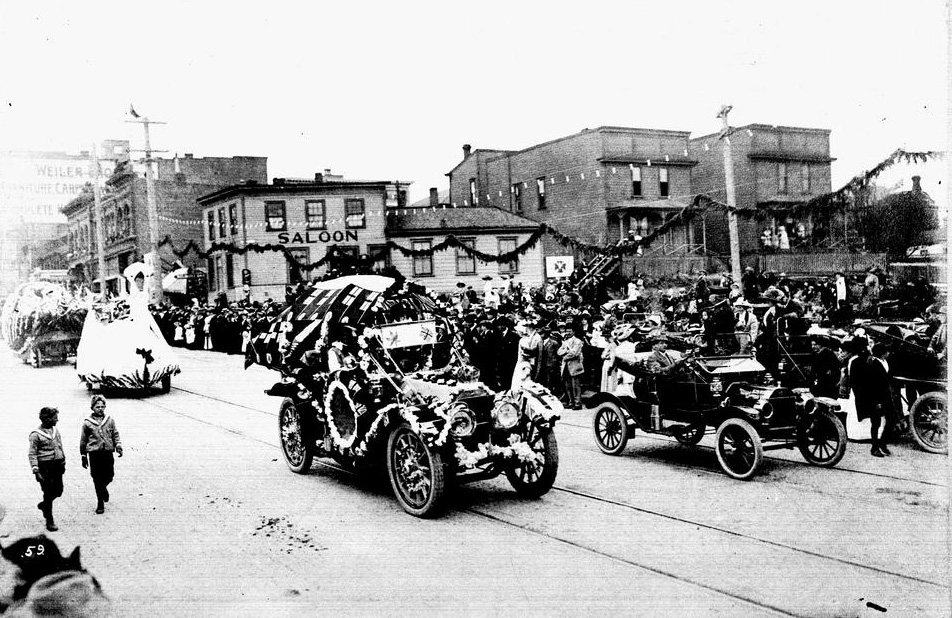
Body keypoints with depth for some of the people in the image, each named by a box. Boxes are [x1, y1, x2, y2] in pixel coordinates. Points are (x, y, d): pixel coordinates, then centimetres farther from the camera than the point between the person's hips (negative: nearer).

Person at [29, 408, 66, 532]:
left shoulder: (55, 430, 9)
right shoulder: (35, 434, -12)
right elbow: (32, 454, -12)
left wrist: (63, 463, 18)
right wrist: (36, 470, -17)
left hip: (58, 465, 6)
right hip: (45, 467, -6)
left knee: (58, 490, 10)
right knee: (48, 493, -1)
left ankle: (44, 505, 39)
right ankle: (49, 521, 10)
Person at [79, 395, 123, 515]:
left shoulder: (110, 420, 7)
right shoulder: (87, 423, 2)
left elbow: (115, 435, 12)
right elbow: (83, 441, 7)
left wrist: (118, 446, -6)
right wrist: (83, 456, 8)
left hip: (108, 452, 2)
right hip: (94, 453, -2)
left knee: (109, 476, 4)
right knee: (97, 479, -2)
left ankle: (103, 488, 39)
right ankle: (100, 504, 9)